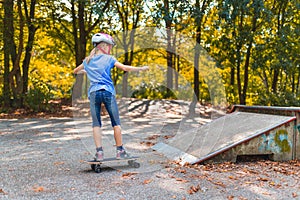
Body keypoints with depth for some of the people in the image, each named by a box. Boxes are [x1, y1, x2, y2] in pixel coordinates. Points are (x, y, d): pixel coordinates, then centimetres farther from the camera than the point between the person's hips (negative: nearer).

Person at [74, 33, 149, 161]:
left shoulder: (88, 60, 16)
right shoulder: (109, 58, 4)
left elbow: (75, 71, 31)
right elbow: (124, 68, -6)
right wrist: (141, 69, 2)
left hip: (93, 93, 3)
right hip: (108, 92, -3)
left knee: (96, 123, 4)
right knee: (116, 122, 6)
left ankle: (99, 152, -4)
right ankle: (120, 150, 8)